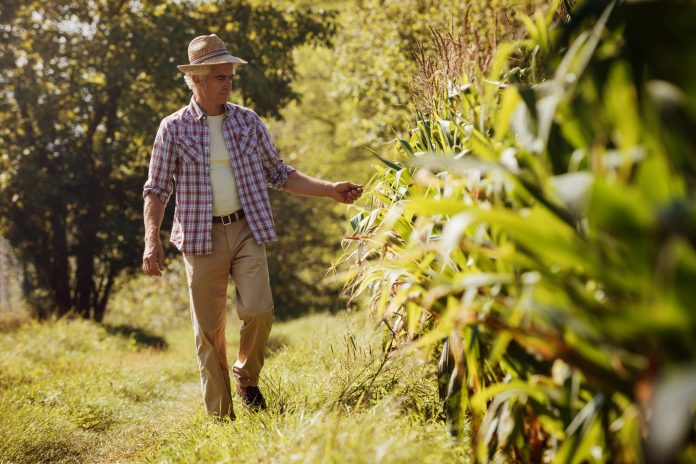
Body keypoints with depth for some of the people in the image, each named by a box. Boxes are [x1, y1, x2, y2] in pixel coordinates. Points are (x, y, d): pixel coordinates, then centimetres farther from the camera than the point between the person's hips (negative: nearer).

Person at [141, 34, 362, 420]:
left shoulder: (248, 121, 8)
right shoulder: (174, 128, 1)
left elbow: (279, 174, 12)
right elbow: (156, 190, 1)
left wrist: (330, 190, 2)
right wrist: (151, 240, -12)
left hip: (246, 231, 2)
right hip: (201, 238, -1)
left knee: (259, 310, -14)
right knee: (209, 329, 1)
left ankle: (247, 376, 17)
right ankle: (220, 415, 13)